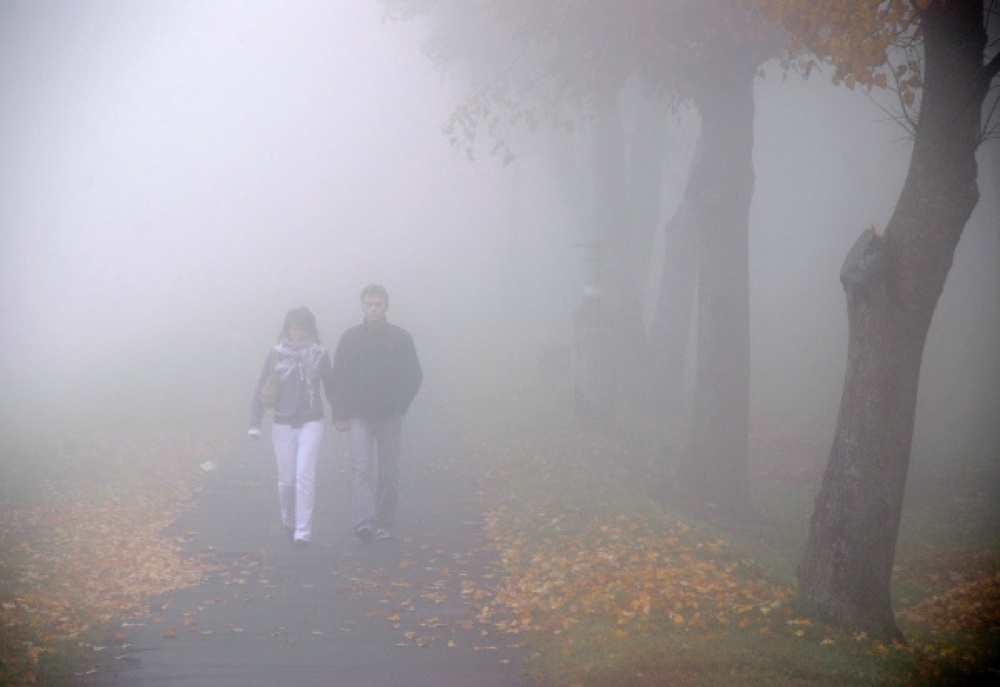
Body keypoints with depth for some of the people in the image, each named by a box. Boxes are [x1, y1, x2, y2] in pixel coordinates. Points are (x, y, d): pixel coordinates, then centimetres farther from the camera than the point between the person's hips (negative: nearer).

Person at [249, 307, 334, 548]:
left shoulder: (319, 354, 1)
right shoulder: (276, 354, 1)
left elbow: (330, 386, 11)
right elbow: (261, 389, 3)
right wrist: (255, 424, 0)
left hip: (311, 422, -1)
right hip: (283, 424, 1)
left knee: (305, 476, -12)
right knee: (286, 478, 5)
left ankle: (303, 531, -10)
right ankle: (288, 522, 30)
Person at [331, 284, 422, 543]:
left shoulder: (401, 338, 4)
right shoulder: (350, 338, 4)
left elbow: (414, 376, 7)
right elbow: (338, 378, 4)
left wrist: (400, 406, -3)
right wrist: (339, 414, -4)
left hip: (389, 417, 1)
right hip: (359, 417, -1)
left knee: (390, 471, 4)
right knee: (361, 468, -14)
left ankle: (384, 522, 15)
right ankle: (364, 521, -25)